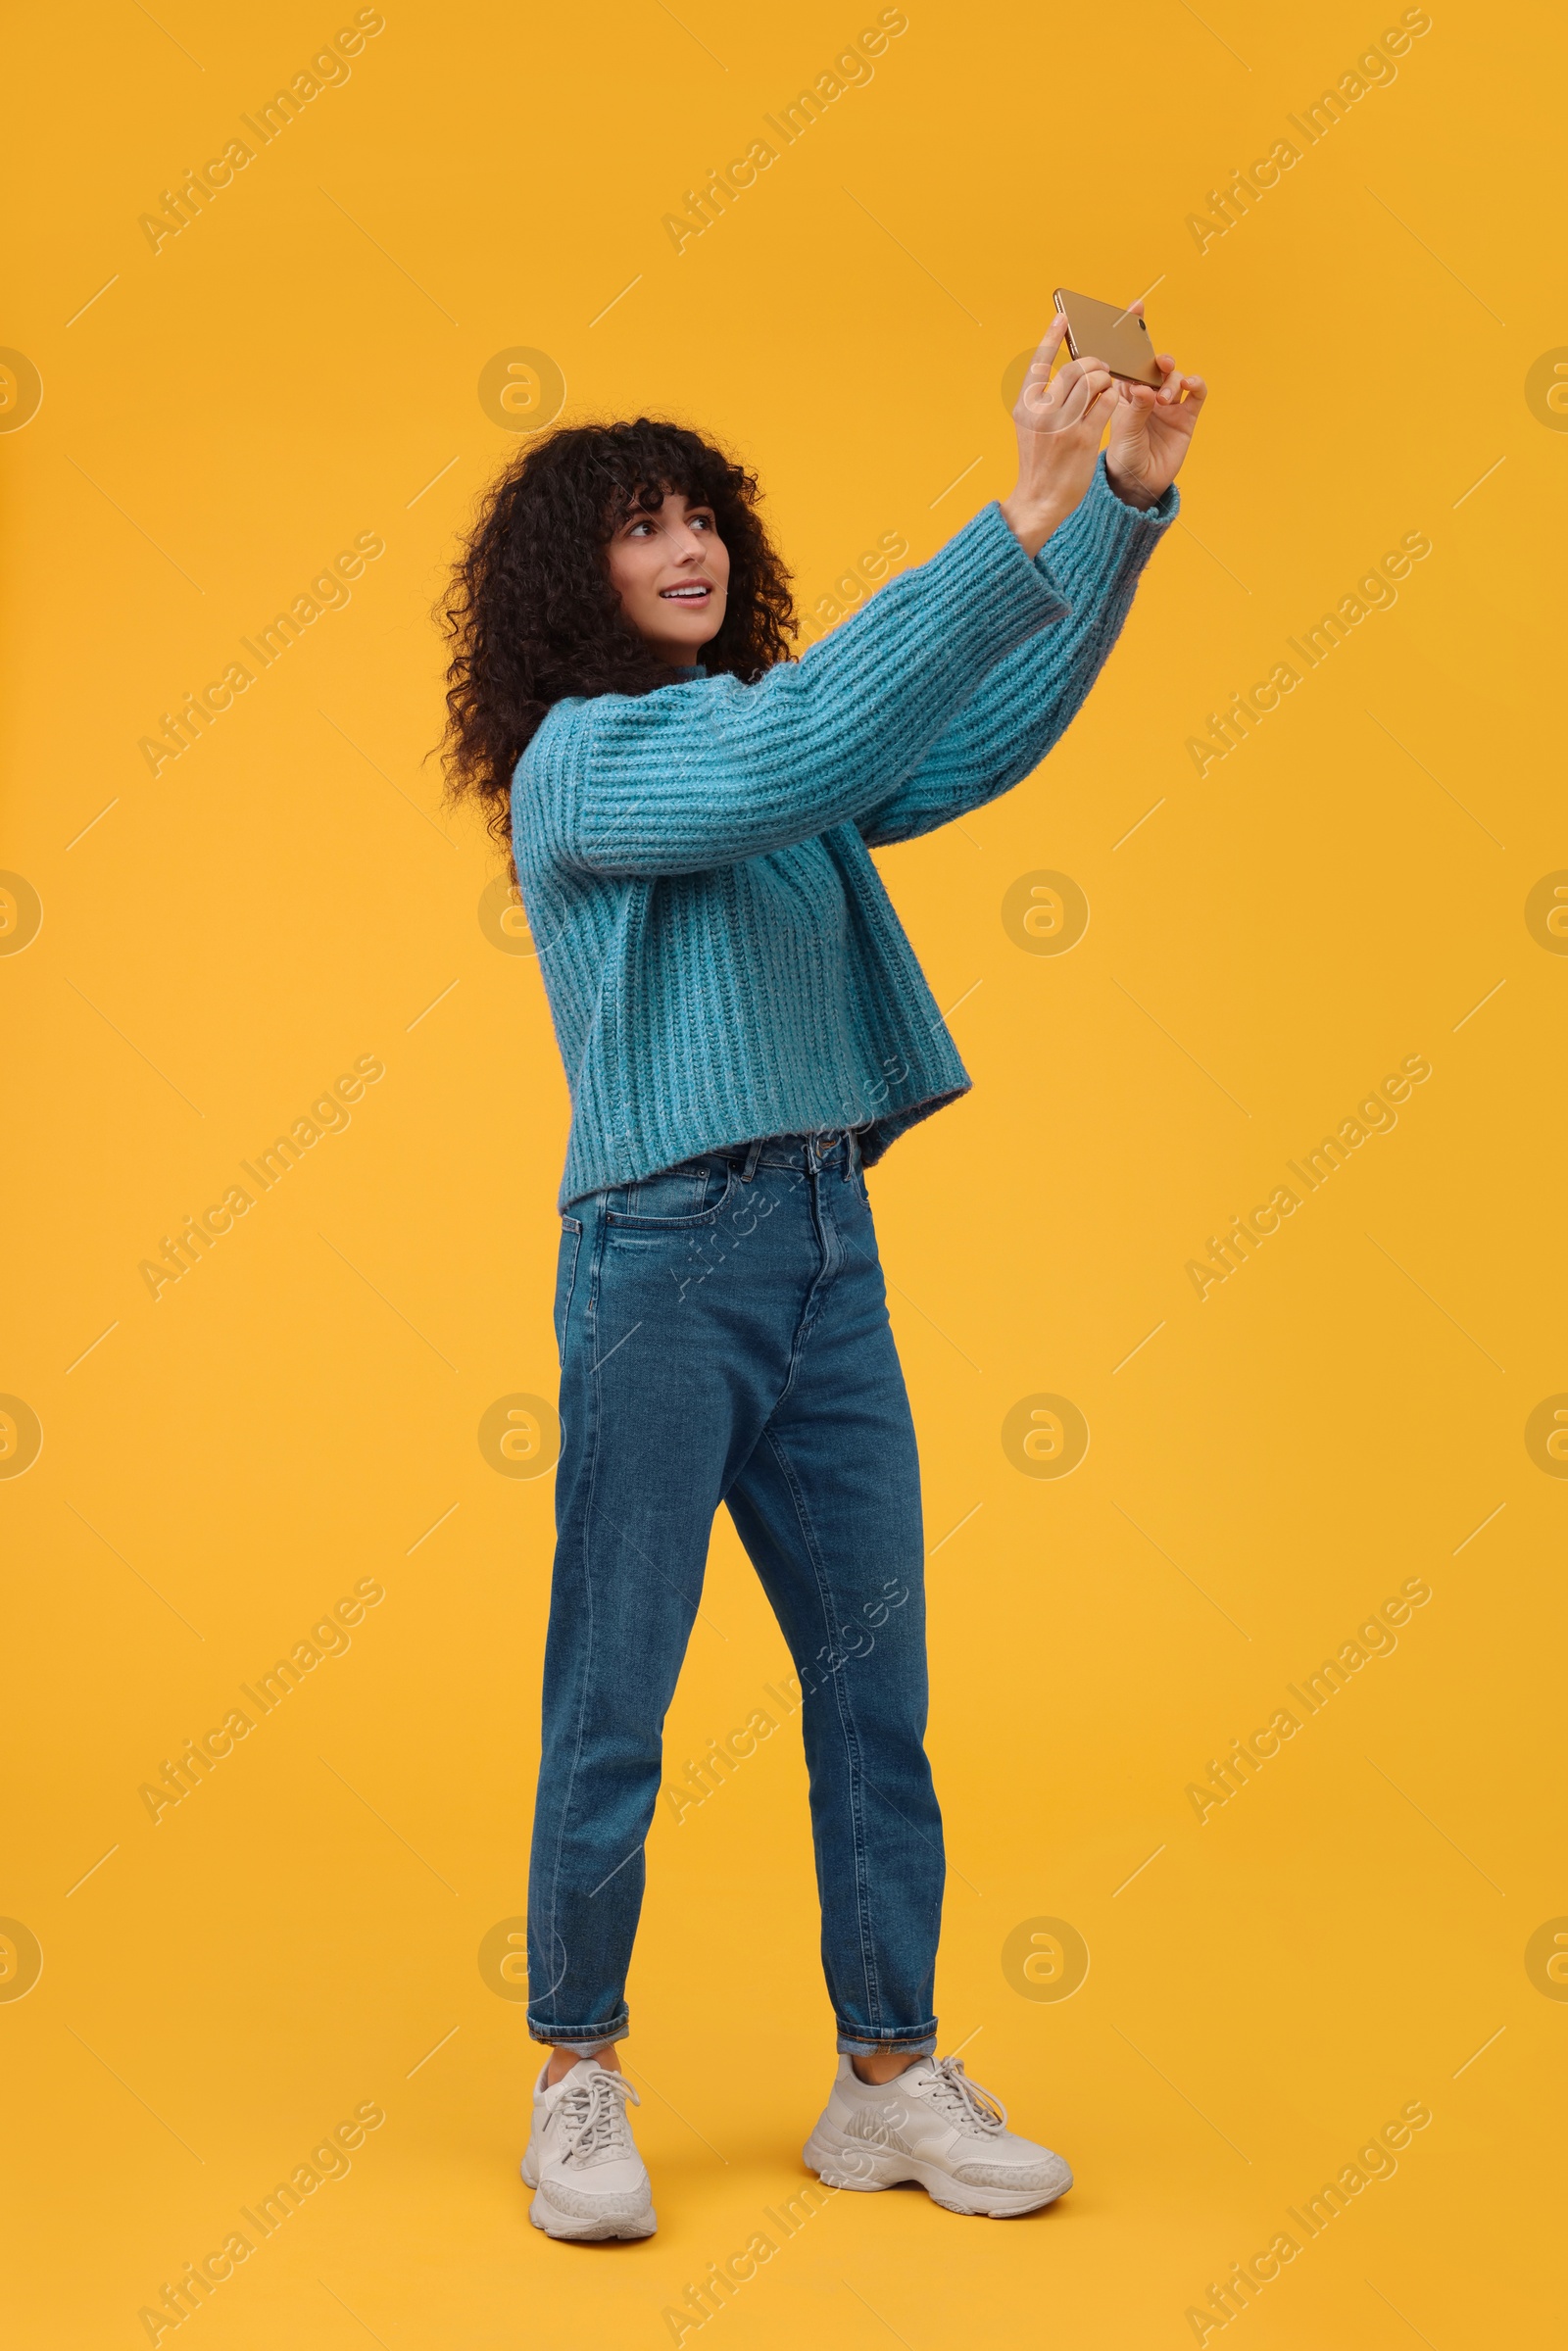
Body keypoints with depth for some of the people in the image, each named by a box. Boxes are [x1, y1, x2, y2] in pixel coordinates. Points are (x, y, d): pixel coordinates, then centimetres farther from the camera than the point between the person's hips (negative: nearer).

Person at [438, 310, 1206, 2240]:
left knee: (876, 1680, 8)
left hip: (830, 1249, 7)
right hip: (665, 1253, -7)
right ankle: (577, 2081, 18)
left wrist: (1126, 506, -3)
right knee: (614, 1698, 2)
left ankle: (891, 2080, 19)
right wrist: (1023, 524, -24)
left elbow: (990, 737, 7)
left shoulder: (768, 752, 17)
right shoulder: (580, 760, -4)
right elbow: (813, 747, -21)